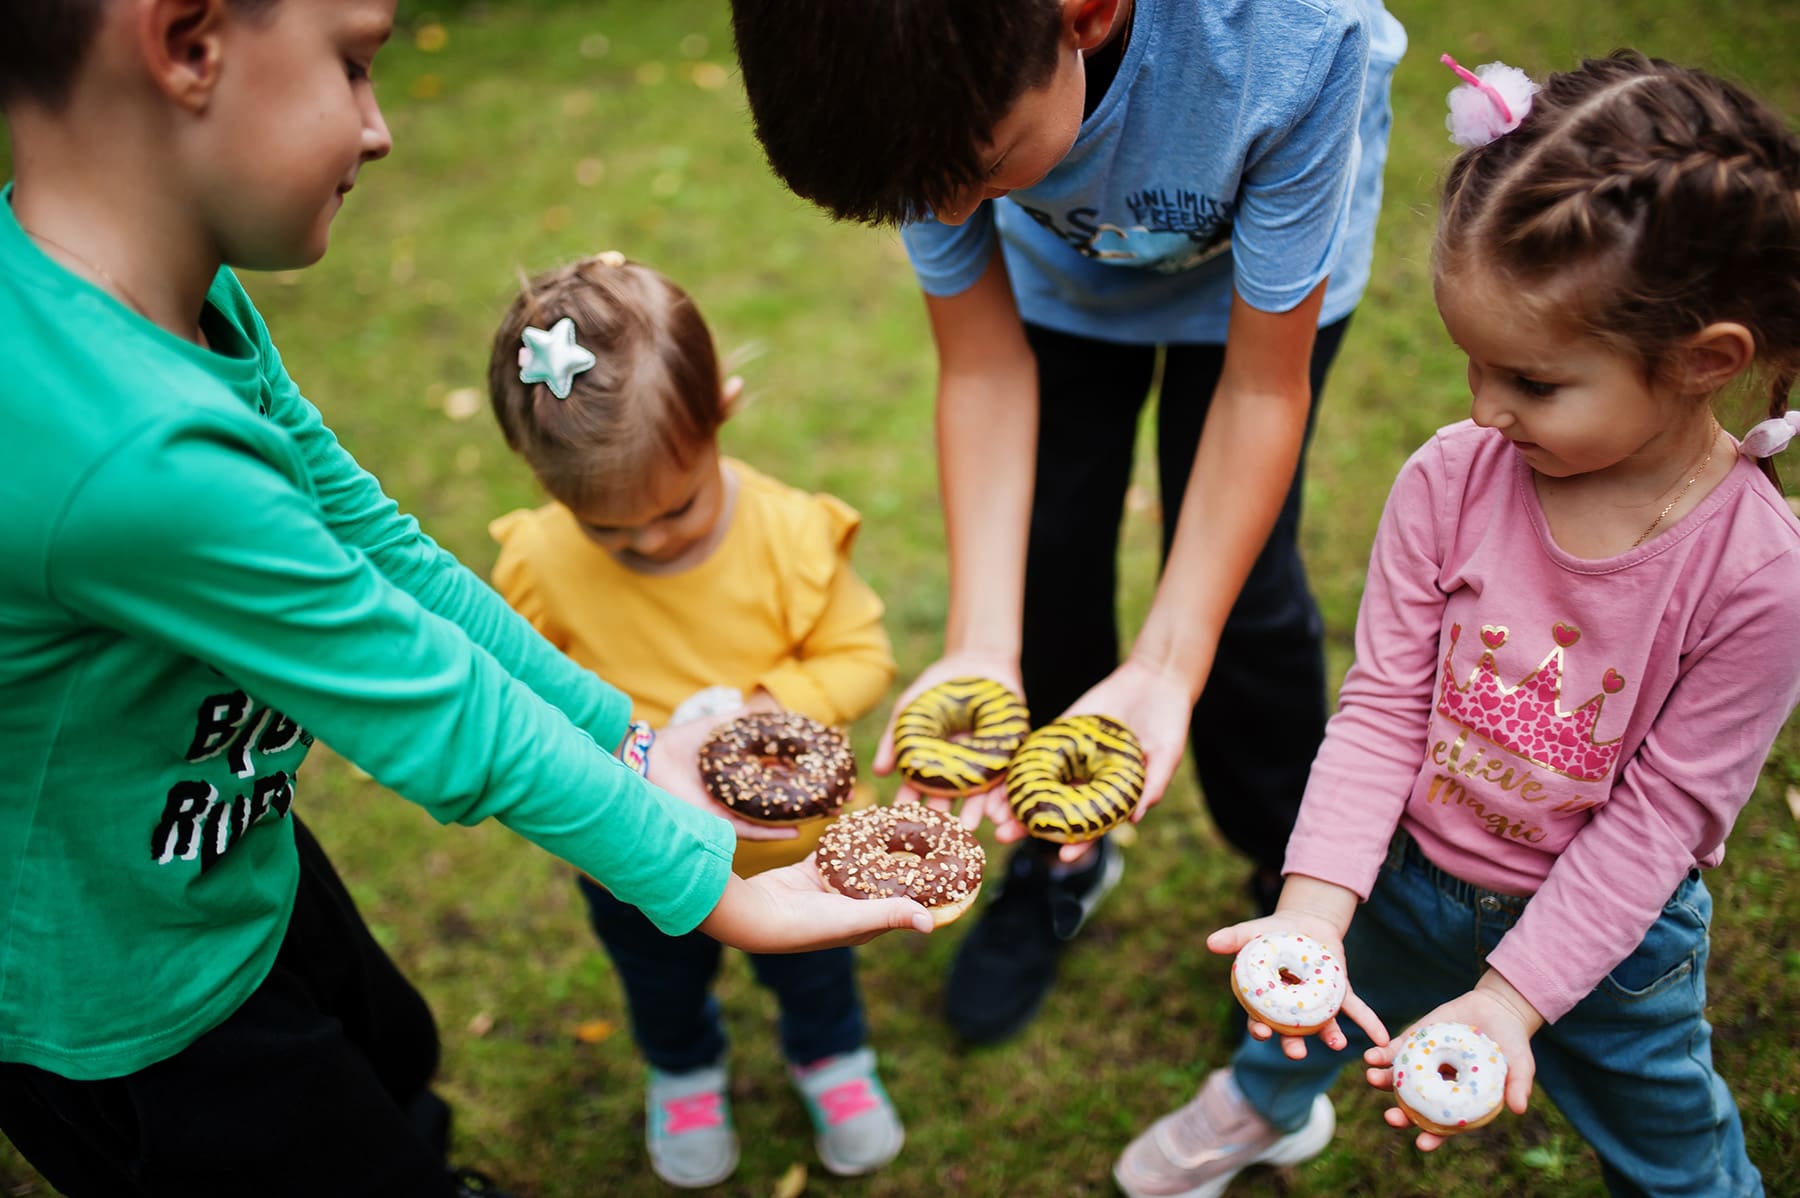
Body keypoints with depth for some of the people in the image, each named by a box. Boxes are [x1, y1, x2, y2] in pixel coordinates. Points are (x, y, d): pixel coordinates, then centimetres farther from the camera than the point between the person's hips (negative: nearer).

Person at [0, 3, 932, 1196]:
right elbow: (441, 720, -32)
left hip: (239, 852, 8)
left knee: (395, 1054, 32)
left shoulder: (176, 287, -11)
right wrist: (711, 888, -19)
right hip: (130, 1019, -8)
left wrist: (628, 739, -3)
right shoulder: (137, 451, -40)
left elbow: (372, 542, -6)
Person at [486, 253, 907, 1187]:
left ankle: (830, 1056, 64)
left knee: (810, 965, 30)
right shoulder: (539, 563, -26)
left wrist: (770, 707, -34)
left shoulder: (791, 533, -28)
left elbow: (860, 656, -18)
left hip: (789, 838, -1)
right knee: (661, 983, 32)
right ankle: (684, 1074, 66)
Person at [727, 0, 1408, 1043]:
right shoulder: (935, 89, -35)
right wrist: (981, 651, -32)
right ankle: (1060, 858, 30)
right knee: (1043, 558, 2)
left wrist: (1169, 665, -36)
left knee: (1242, 579, -6)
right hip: (1059, 268, 3)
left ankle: (1292, 877, 24)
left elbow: (1263, 385, -31)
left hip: (1258, 259, -2)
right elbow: (982, 366, -22)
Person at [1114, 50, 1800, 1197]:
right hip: (1402, 881, 3)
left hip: (1603, 930, -2)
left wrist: (1511, 996, -24)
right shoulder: (1451, 479, -21)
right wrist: (1313, 909, -25)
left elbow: (1658, 814, -21)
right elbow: (1381, 706, -16)